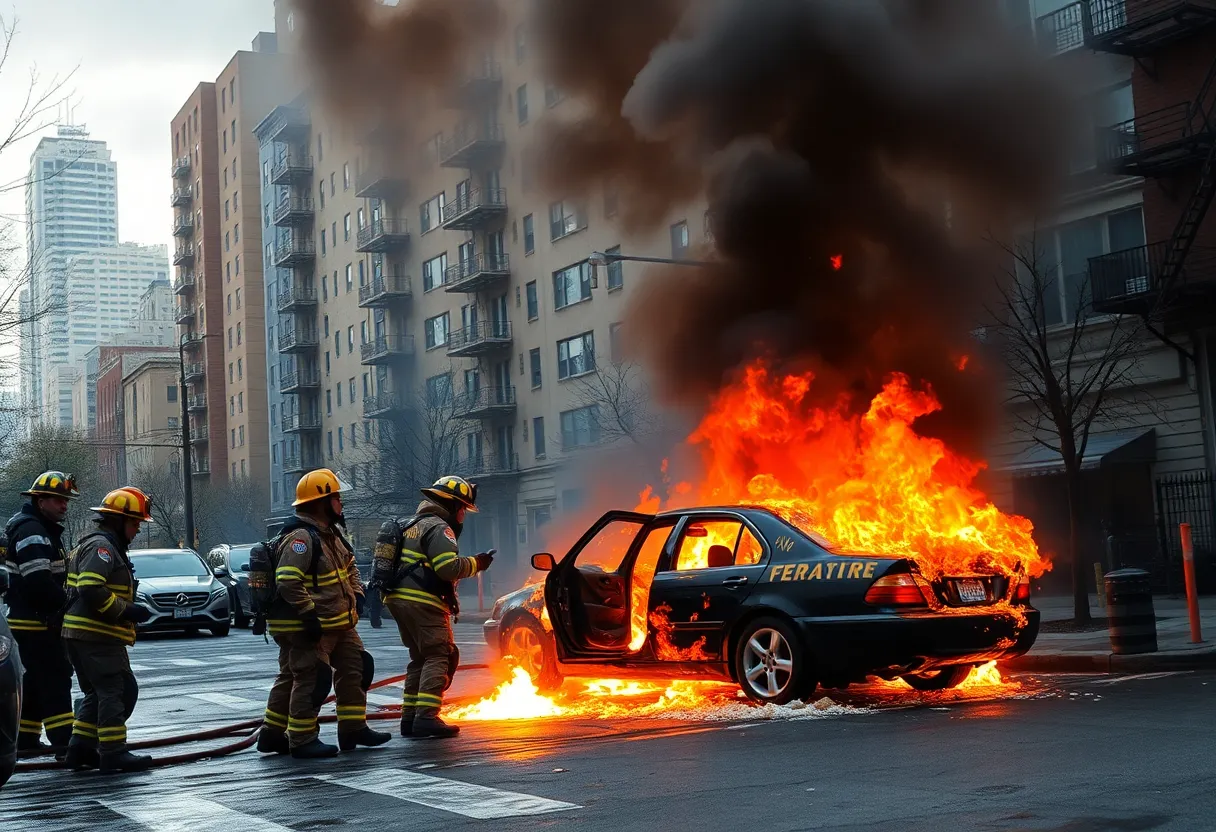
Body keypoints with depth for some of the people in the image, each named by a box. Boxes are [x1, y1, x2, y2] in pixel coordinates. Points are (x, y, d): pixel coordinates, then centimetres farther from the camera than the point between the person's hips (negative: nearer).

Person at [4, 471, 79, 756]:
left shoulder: (45, 529, 18)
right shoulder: (30, 531, -16)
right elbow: (38, 581, -26)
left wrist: (63, 602, 6)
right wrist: (66, 603, -16)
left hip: (41, 621, 11)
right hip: (34, 621, -11)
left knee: (36, 680, 16)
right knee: (54, 678, -11)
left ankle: (26, 738, 23)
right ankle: (64, 740, -13)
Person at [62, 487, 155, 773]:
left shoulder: (108, 547, 22)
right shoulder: (100, 546, -12)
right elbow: (91, 589, -25)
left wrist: (129, 612, 15)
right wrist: (126, 610, -20)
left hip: (82, 633, 11)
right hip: (97, 635, -11)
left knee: (97, 693, 16)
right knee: (117, 691, -8)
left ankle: (80, 749, 17)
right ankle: (113, 752, -7)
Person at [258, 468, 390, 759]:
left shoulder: (331, 533, 13)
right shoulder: (300, 537, -20)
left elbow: (349, 566, 27)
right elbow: (288, 582, -28)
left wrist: (356, 594, 11)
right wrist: (310, 614, -26)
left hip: (338, 623, 11)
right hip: (308, 627, -11)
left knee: (354, 667, 13)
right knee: (310, 680, -6)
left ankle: (353, 729, 21)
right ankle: (302, 740, 2)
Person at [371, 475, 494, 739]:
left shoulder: (409, 526, 22)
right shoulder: (437, 528, -10)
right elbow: (450, 567, -21)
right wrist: (476, 564, -7)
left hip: (398, 599, 10)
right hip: (422, 602, -10)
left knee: (420, 658, 17)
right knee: (439, 657, -8)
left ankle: (410, 717, 16)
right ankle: (426, 717, -17)